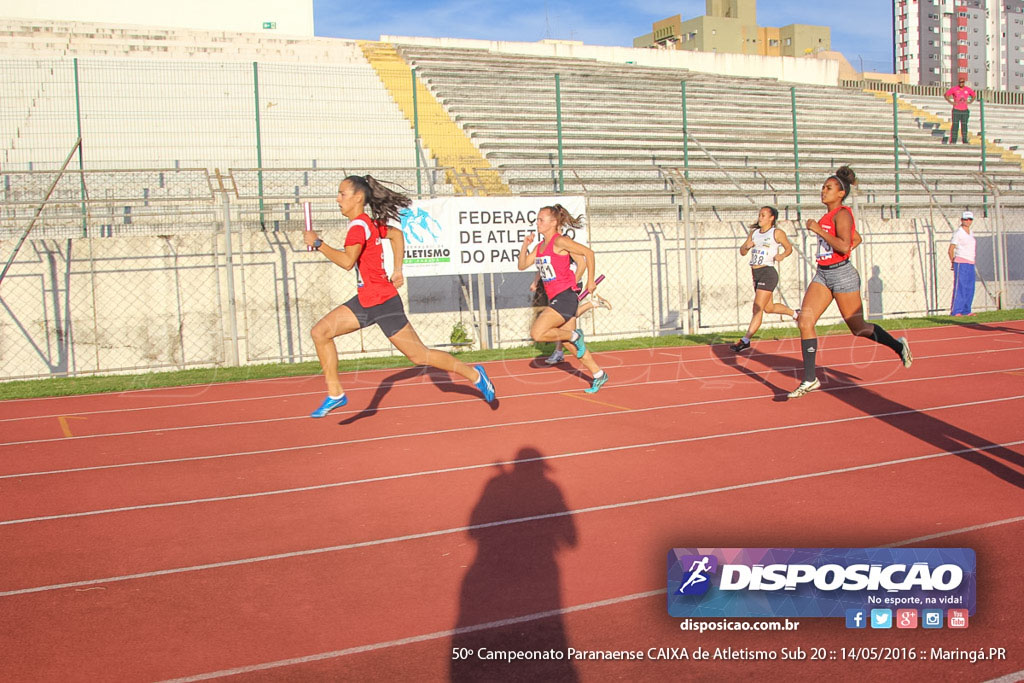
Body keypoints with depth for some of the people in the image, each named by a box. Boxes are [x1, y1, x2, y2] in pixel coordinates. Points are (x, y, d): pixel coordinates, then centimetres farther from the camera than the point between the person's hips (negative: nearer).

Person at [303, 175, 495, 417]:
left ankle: (474, 374, 15)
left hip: (382, 302, -10)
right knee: (320, 332, 4)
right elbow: (396, 234, 26)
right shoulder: (369, 223, 10)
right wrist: (398, 270, 21)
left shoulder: (359, 226, -18)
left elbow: (347, 261, -30)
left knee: (419, 356, -1)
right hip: (365, 300, 10)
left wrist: (317, 243, -20)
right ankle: (335, 394, 11)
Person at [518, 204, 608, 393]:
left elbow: (588, 253, -12)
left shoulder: (560, 241, -12)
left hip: (565, 297, -9)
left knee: (537, 333, -20)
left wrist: (590, 281, -8)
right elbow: (522, 265, 17)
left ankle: (575, 336, -1)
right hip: (554, 298, 9)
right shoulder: (540, 246, 13)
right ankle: (598, 374, 25)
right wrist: (525, 246, 2)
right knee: (572, 345, 14)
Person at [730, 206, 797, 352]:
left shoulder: (777, 233, -3)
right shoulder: (754, 232, 13)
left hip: (768, 273, -8)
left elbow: (789, 248, 8)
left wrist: (782, 255, -13)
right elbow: (742, 252, 14)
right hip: (756, 274, 8)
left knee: (758, 309, -12)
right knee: (769, 308, 22)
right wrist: (746, 246, -8)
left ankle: (745, 341, -13)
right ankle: (795, 315, 47)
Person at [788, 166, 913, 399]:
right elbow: (857, 239, 26)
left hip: (842, 275, -8)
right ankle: (809, 379, -4)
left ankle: (898, 345, 31)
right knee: (804, 321, -6)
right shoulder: (829, 215, 13)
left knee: (858, 328, 4)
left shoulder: (842, 214, -12)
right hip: (822, 275, 8)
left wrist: (817, 229, -21)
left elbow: (844, 245, -27)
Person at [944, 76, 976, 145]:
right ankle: (953, 141, -5)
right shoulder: (954, 89, -3)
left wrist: (970, 102, 7)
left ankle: (965, 141, 10)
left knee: (964, 125, 5)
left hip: (965, 110, 3)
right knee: (955, 125, -6)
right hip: (956, 110, -3)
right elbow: (946, 94, 3)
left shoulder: (968, 89, 5)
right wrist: (950, 102, -7)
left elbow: (974, 95, 21)